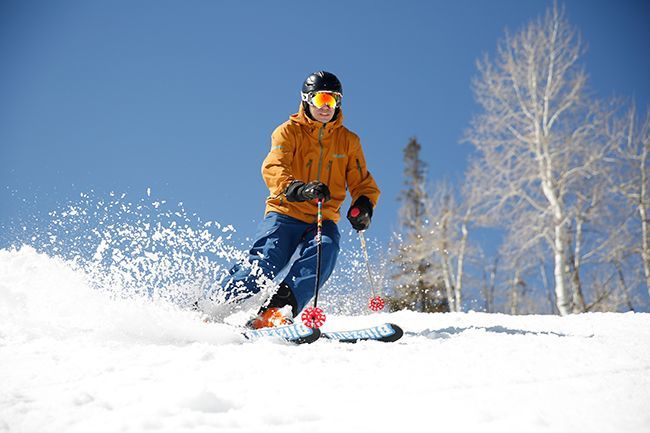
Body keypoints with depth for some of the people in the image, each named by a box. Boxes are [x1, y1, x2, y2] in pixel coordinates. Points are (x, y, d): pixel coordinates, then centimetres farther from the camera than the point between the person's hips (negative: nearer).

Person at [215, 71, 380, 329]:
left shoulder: (348, 140, 14)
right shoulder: (289, 131, 3)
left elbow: (362, 182, 15)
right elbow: (273, 168, -14)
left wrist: (363, 204, -9)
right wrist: (298, 189, -35)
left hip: (324, 219, 3)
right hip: (285, 213, -2)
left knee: (325, 250, -30)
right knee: (266, 260, -24)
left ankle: (277, 311, -39)